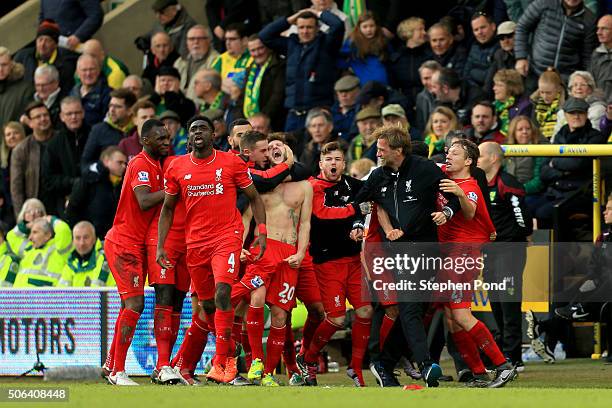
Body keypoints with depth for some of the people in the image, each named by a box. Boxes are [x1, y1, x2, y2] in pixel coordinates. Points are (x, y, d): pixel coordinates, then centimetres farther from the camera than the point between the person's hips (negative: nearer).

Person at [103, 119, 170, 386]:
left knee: (131, 304, 14)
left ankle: (111, 364, 23)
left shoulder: (155, 165, 14)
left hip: (138, 244, 10)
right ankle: (117, 371, -13)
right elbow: (144, 202, -28)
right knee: (135, 303, -15)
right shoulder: (141, 165, -16)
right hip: (124, 242, -10)